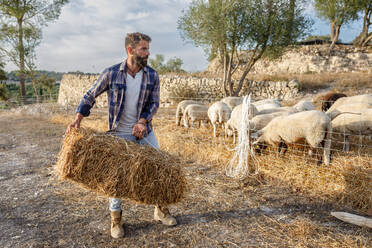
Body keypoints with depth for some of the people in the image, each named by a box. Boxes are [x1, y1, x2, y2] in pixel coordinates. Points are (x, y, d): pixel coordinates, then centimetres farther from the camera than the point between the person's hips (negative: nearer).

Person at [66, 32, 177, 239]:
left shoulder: (152, 76, -4)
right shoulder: (111, 74, -11)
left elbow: (154, 103, -2)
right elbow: (90, 96, -1)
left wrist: (142, 121, -19)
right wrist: (77, 119, -11)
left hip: (144, 131, 3)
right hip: (119, 133, -2)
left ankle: (161, 210, 29)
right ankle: (115, 220, 24)